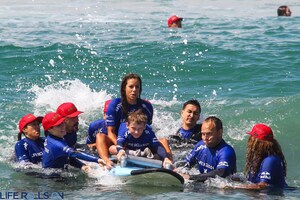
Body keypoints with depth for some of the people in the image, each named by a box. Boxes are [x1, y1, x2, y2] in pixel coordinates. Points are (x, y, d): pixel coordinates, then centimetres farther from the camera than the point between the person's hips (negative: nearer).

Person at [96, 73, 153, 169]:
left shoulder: (147, 106, -1)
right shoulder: (115, 105, -8)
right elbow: (110, 132, -12)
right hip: (117, 140, -3)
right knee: (100, 136, -32)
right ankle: (107, 161, -55)